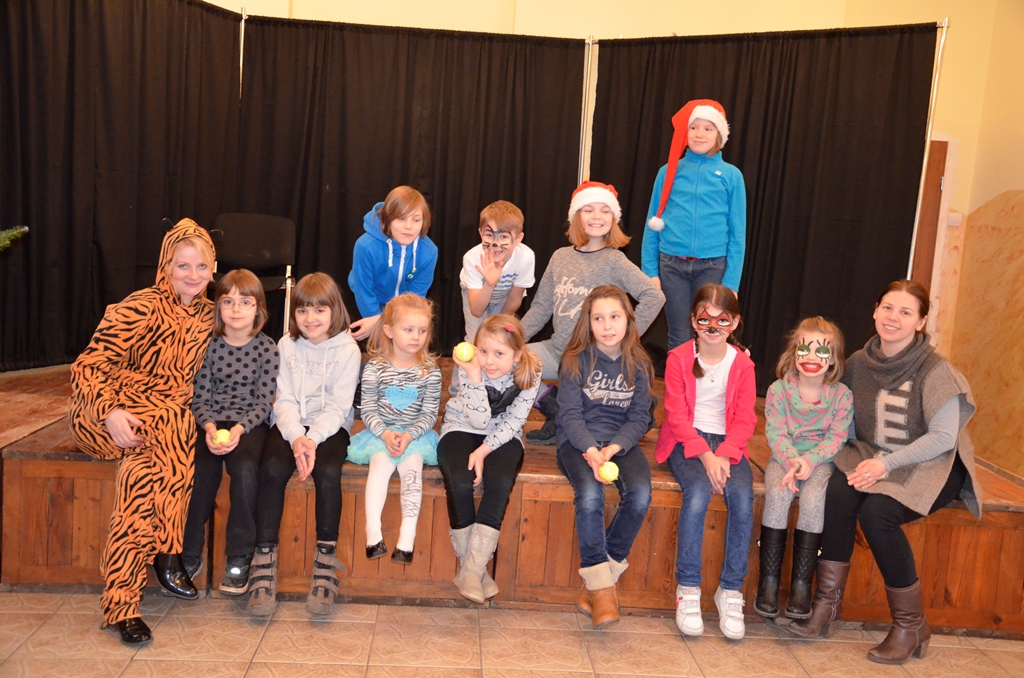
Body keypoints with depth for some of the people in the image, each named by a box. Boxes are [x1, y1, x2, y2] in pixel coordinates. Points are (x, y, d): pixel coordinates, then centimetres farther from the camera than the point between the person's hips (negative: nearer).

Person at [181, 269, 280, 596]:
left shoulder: (268, 349, 0)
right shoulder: (209, 346, 4)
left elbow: (264, 401, -3)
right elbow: (199, 397, 3)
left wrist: (240, 429, -20)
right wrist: (209, 426, -17)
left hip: (250, 424, -1)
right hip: (211, 423, 2)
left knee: (244, 467, -31)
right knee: (201, 469, -27)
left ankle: (239, 559, -19)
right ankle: (190, 554, -9)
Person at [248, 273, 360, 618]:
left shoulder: (347, 349, -3)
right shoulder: (286, 345, 6)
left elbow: (337, 406, -8)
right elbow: (284, 400, -1)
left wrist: (312, 439, -23)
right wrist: (296, 437, -19)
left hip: (329, 426, -2)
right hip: (290, 425, 2)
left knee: (328, 470, -32)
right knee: (272, 468, -28)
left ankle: (326, 559, -21)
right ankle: (264, 558, -21)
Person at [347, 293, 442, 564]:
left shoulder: (430, 370, -4)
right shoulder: (375, 368, -5)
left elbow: (429, 413, -4)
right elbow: (368, 411, -3)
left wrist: (409, 435, -19)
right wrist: (385, 433, -20)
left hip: (416, 433, 0)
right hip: (381, 432, 0)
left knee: (412, 465, -25)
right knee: (381, 463, -27)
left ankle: (408, 535, -25)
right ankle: (373, 531, -27)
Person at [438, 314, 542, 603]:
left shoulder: (530, 373, -14)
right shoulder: (469, 371, -19)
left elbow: (513, 421, -12)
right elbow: (479, 421, -25)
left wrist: (484, 450, -24)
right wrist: (474, 375, -34)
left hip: (503, 437, 1)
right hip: (461, 429, -1)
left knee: (500, 482, -28)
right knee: (459, 482, -29)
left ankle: (472, 569, -21)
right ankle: (467, 562, -11)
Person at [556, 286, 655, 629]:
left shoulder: (638, 365, 4)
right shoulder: (576, 360, -2)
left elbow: (639, 418, 1)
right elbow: (570, 414, -7)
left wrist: (611, 449, -16)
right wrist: (591, 451, -24)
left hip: (621, 442, 2)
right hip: (578, 442, -2)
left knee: (640, 494, -28)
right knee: (589, 494, -32)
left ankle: (600, 577, -12)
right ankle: (600, 586, -17)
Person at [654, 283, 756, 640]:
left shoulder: (742, 364, 5)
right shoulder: (679, 358, -1)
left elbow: (745, 419, 0)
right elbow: (677, 414, -7)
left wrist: (724, 456, -16)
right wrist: (704, 455, -19)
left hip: (727, 443, 2)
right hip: (686, 441, -2)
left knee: (743, 496, -27)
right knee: (698, 491, -32)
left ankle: (731, 590, -13)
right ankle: (687, 589, -21)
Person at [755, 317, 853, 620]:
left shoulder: (841, 394, -1)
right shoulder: (779, 390, -2)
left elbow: (836, 437, -5)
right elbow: (775, 433, -7)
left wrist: (809, 460, -21)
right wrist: (791, 461, -24)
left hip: (820, 461, 0)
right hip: (784, 458, 0)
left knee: (814, 500, -30)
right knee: (777, 495, -29)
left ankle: (801, 583, -18)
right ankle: (768, 579, -20)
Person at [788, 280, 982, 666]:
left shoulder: (934, 370, -12)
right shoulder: (859, 363, 3)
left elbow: (942, 437, -15)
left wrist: (887, 463, -22)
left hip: (929, 467, -4)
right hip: (872, 458, 4)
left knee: (876, 511, -30)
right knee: (838, 492, -27)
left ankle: (911, 626, -11)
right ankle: (827, 605, -16)